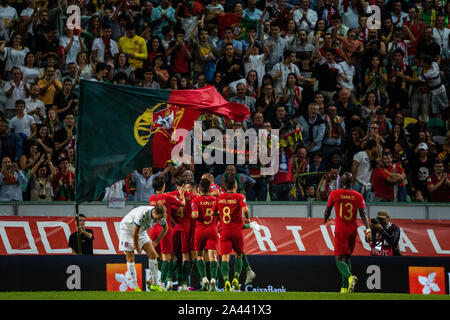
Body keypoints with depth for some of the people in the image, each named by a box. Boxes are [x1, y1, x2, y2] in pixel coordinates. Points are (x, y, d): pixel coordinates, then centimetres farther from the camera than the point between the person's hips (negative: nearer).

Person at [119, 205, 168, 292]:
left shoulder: (160, 216, -17)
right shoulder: (142, 214, -38)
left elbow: (165, 228, 6)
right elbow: (135, 233, -28)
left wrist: (156, 242, 7)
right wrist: (137, 248, -14)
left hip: (141, 230, 6)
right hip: (127, 228, -6)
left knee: (153, 254, -6)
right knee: (130, 258, -10)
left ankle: (154, 284, 2)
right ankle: (135, 287, -5)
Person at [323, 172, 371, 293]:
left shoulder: (334, 194, -4)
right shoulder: (358, 196, 1)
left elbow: (327, 210, 7)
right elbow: (363, 214, -8)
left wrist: (325, 220, 28)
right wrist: (368, 230, -10)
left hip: (340, 230, -3)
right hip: (353, 230, 3)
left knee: (339, 259, -5)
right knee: (347, 258, 16)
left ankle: (350, 277, -35)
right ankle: (345, 288, 14)